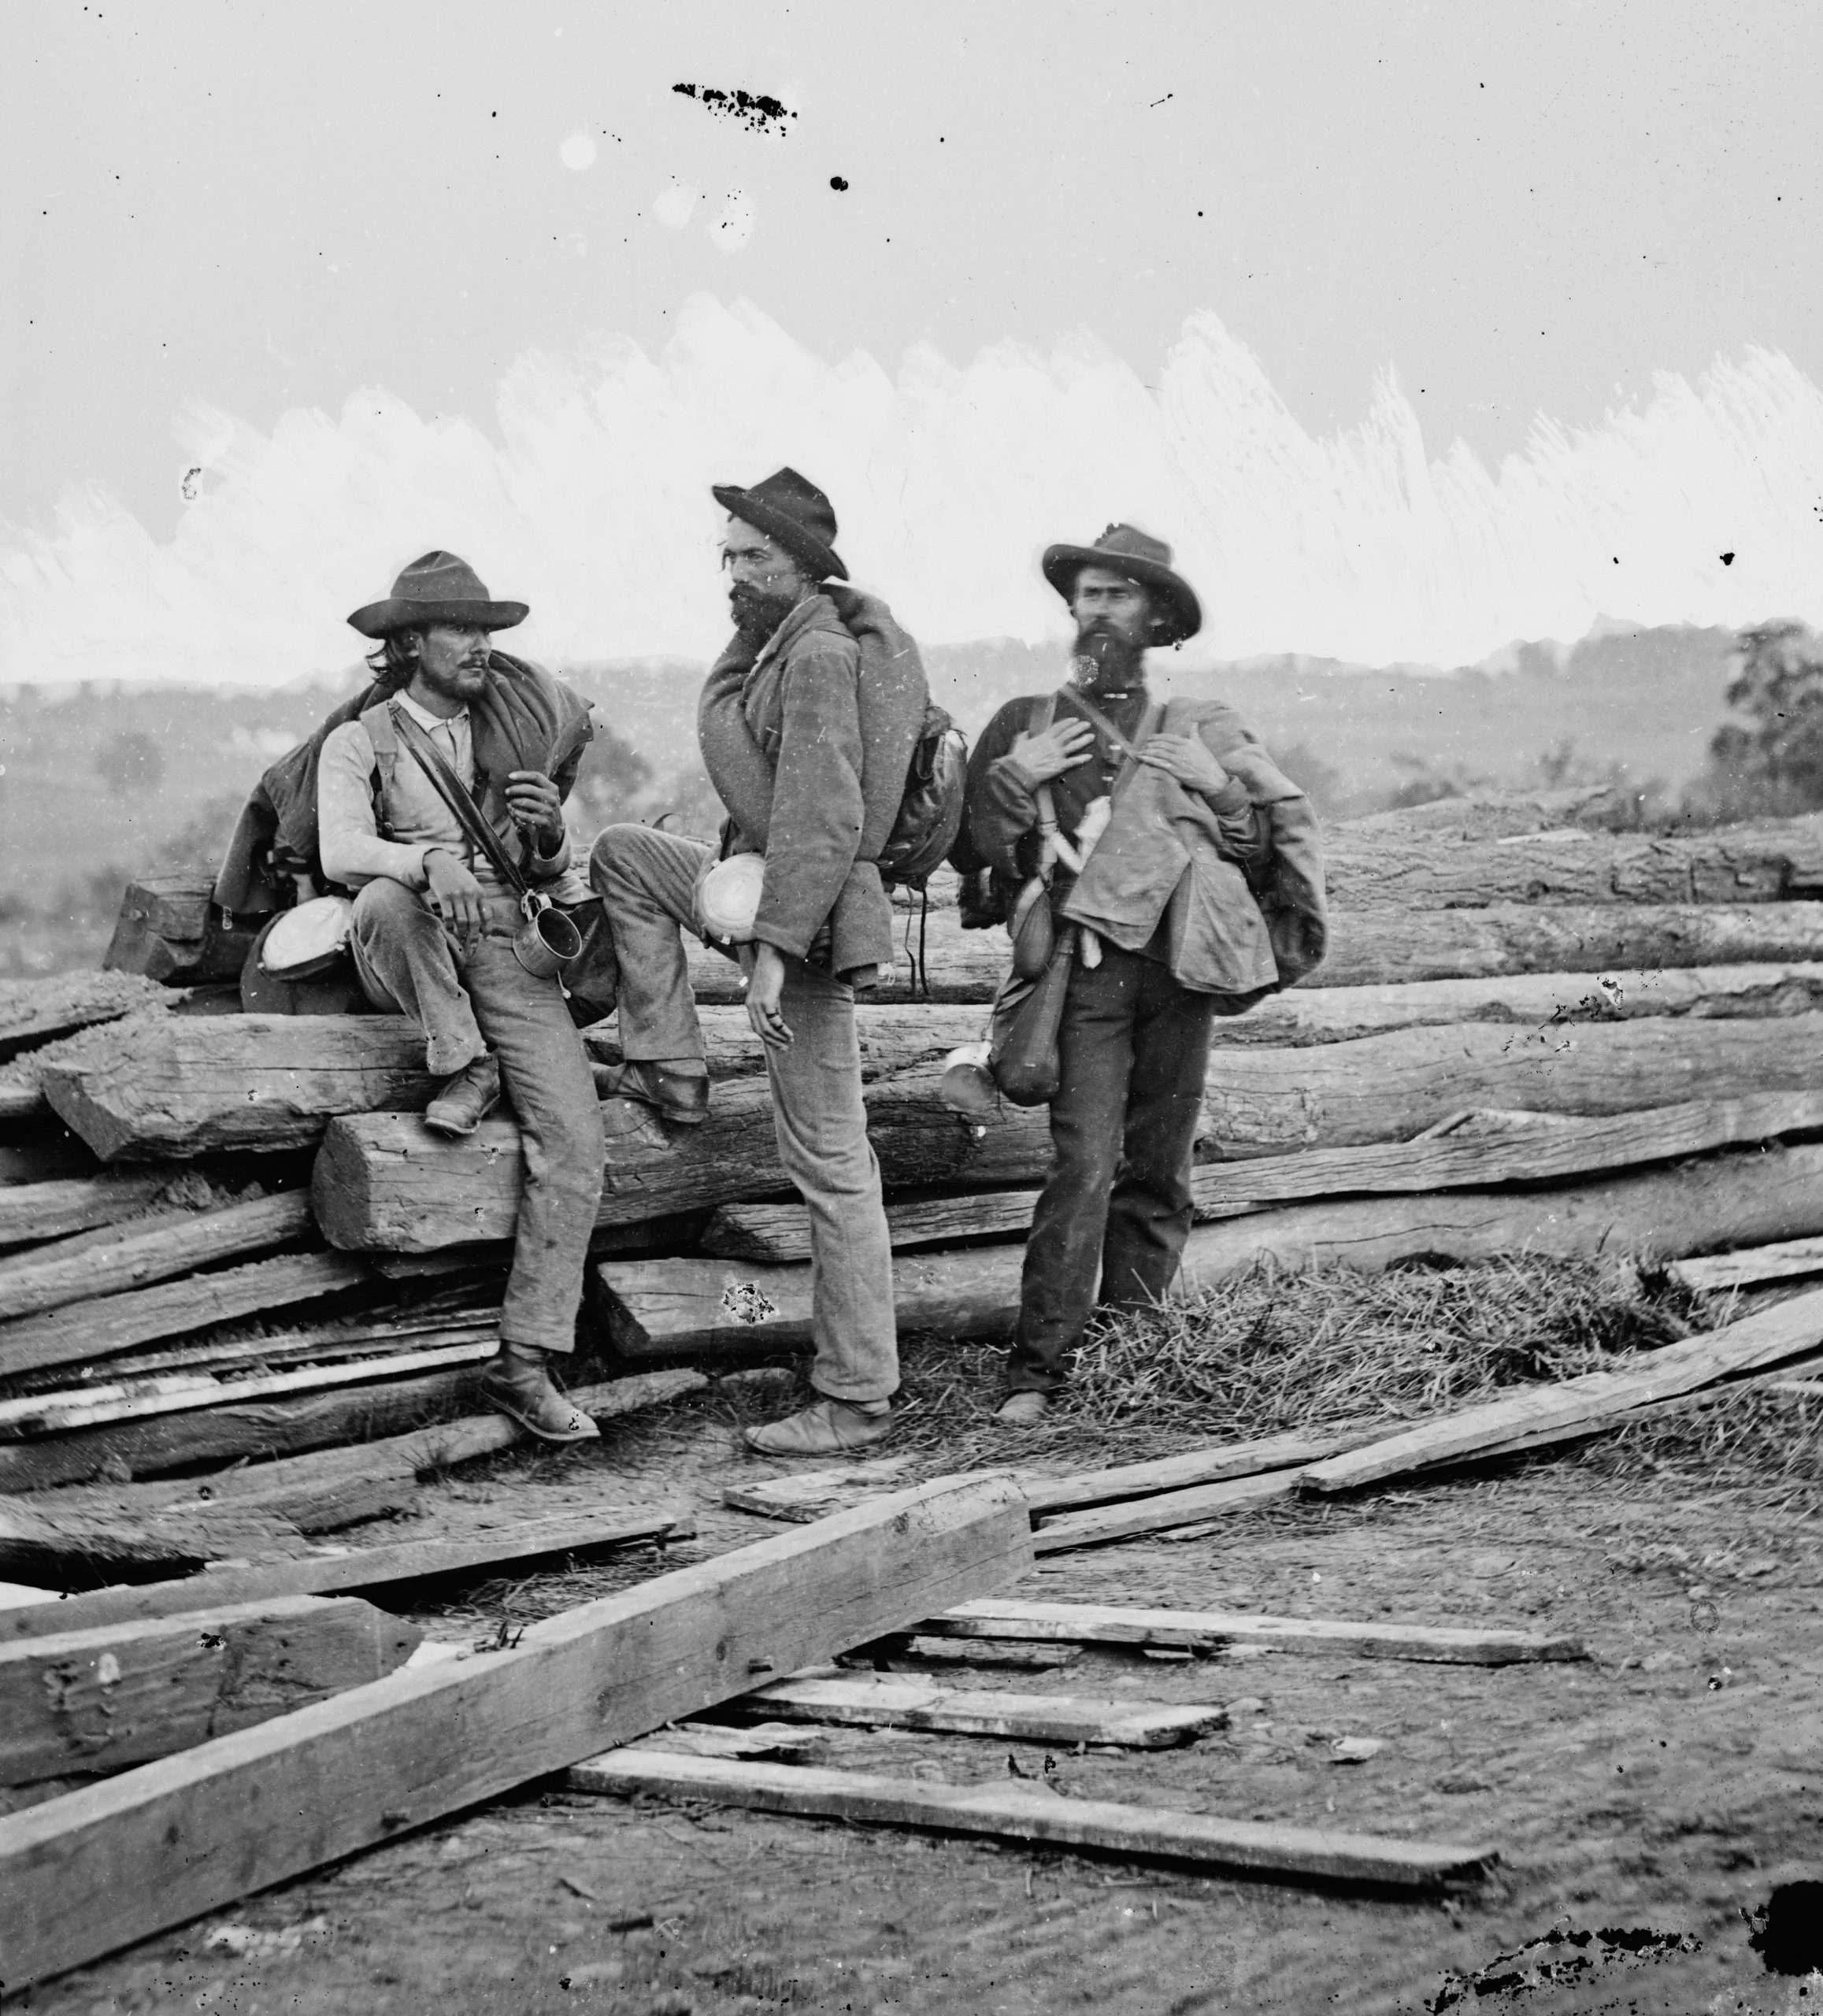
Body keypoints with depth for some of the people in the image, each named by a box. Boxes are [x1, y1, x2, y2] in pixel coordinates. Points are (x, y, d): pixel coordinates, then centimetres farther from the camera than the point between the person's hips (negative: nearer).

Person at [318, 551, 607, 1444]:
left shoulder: (513, 736, 18)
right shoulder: (358, 743, 5)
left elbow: (548, 871, 15)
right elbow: (342, 852, -14)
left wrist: (547, 836, -10)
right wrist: (430, 862, -33)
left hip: (509, 946, 3)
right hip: (409, 956, -3)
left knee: (575, 1145, -16)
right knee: (387, 899, -39)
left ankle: (524, 1362, -12)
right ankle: (463, 1066, -18)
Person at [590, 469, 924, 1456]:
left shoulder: (821, 653, -18)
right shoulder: (773, 638, 12)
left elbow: (824, 817, -25)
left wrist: (774, 949, -27)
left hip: (808, 911, -10)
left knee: (829, 1164, -5)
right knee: (622, 855, 19)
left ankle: (855, 1401, 0)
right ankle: (670, 1071, 16)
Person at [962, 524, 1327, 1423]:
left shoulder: (1202, 728, 17)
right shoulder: (1026, 725, 14)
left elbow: (1286, 820, 19)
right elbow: (985, 852, 10)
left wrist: (1298, 932, 10)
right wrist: (1013, 780, -7)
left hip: (1180, 964, 2)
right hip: (1084, 967, -2)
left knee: (1159, 1170, 4)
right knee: (1084, 1163, -15)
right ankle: (1038, 1364, -13)